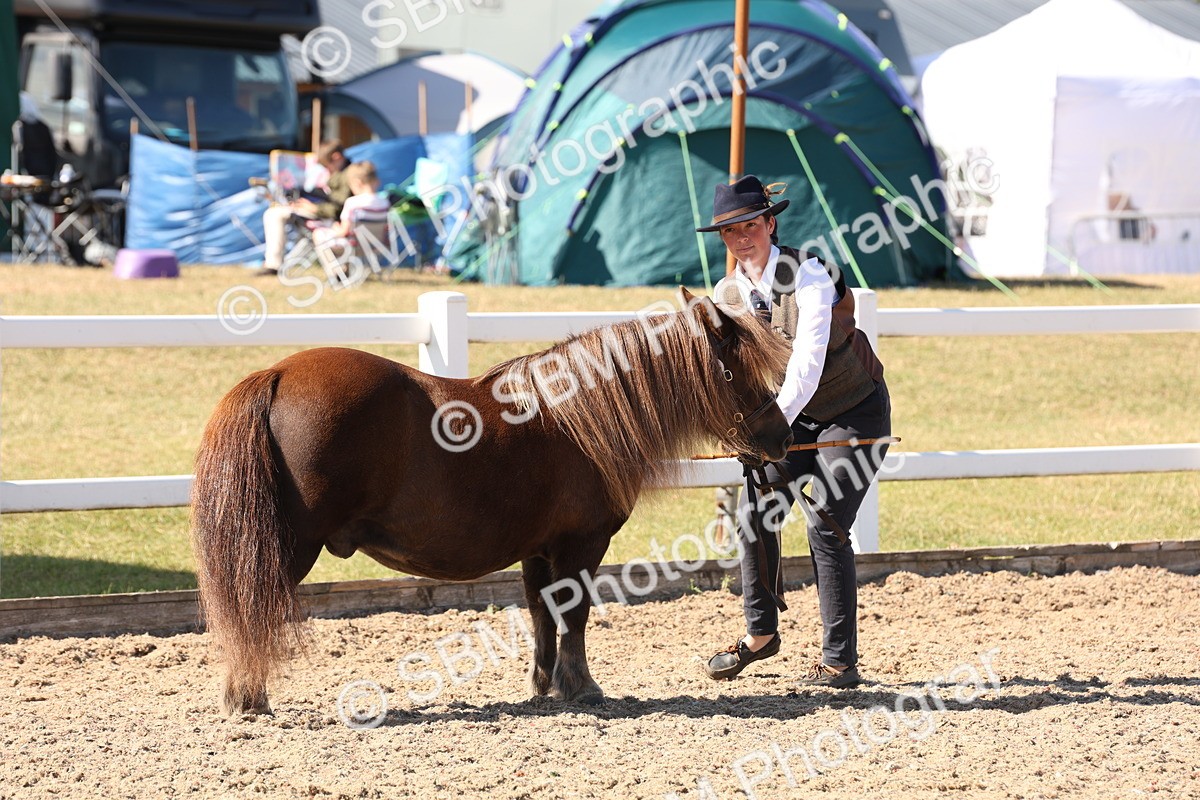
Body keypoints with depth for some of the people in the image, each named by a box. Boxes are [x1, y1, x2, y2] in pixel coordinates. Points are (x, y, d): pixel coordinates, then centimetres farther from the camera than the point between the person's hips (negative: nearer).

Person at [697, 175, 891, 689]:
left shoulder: (808, 275, -24)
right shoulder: (726, 296, -5)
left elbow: (808, 361, -33)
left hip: (855, 411, -6)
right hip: (797, 416, 6)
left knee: (825, 522, -14)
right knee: (753, 511, -3)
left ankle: (839, 661, -8)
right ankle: (761, 632, 17)